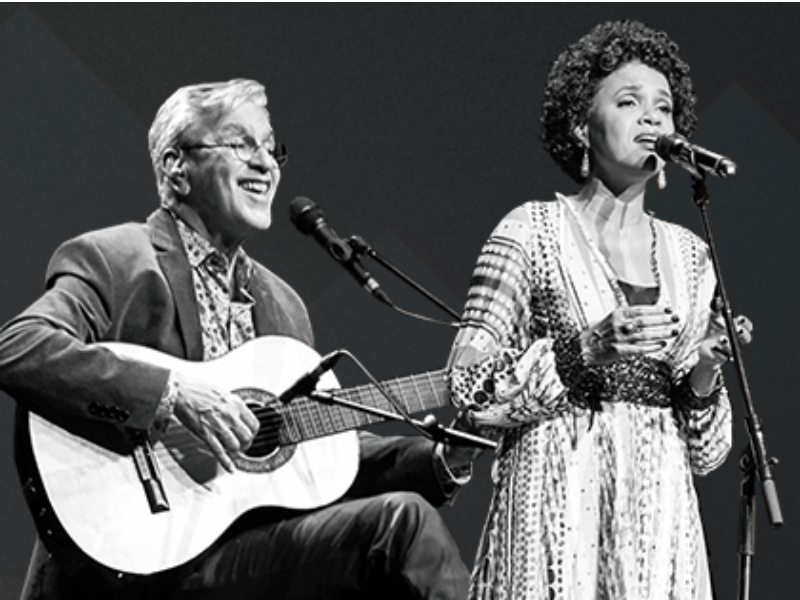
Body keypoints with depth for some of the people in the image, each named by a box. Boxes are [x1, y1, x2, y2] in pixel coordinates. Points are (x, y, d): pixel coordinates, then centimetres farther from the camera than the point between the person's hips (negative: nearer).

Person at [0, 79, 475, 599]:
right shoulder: (109, 260, -2)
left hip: (256, 541, 7)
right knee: (400, 521, -22)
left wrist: (444, 459, 7)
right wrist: (172, 392, -26)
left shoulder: (281, 302, 22)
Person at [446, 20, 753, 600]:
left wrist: (703, 374, -7)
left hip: (661, 509, 4)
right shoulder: (533, 231, 0)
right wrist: (585, 352, -16)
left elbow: (702, 450, 13)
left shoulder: (690, 254, 12)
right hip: (562, 503, -4)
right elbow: (470, 386, -6)